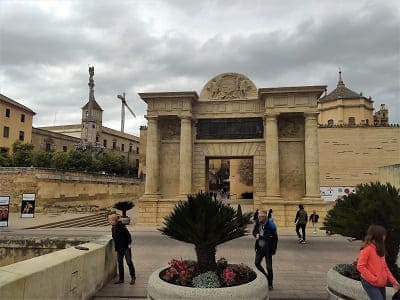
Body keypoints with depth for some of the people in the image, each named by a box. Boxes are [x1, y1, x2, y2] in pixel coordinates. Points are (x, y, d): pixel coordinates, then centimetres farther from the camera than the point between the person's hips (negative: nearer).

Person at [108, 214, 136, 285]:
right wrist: (116, 246, 14)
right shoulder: (113, 228, 8)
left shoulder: (121, 226, -16)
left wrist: (129, 243, -15)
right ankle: (121, 279, 22)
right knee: (120, 263, 11)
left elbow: (128, 234, -15)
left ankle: (133, 277, 14)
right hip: (119, 248, 8)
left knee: (129, 262, 0)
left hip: (126, 247, -8)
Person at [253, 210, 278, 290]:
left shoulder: (270, 225, -15)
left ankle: (270, 284, 20)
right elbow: (254, 232, 16)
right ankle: (265, 275, 24)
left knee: (269, 266, 1)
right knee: (256, 263, -3)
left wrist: (274, 249, -8)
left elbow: (275, 238, -7)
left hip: (268, 248, -4)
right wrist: (256, 235, -8)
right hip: (260, 247, 5)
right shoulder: (257, 224, -2)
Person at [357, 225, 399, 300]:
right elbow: (360, 266, -20)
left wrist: (393, 281, 9)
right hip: (370, 283, -8)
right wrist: (374, 279, -19)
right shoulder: (367, 249, -18)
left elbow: (384, 266, 15)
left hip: (381, 283, 8)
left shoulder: (380, 249, 8)